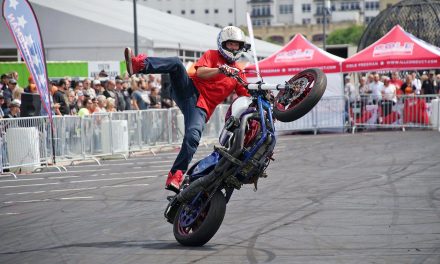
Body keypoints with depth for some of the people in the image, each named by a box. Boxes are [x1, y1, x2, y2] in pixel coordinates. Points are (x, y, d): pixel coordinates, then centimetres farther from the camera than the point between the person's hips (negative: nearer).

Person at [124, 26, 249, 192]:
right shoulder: (212, 55, 15)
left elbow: (246, 97, 17)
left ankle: (175, 177, -25)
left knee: (193, 137, -27)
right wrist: (220, 70, -19)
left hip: (202, 107, 1)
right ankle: (138, 64, -50)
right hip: (190, 90, -1)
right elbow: (200, 72, -5)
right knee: (176, 63, -29)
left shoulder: (238, 72, 23)